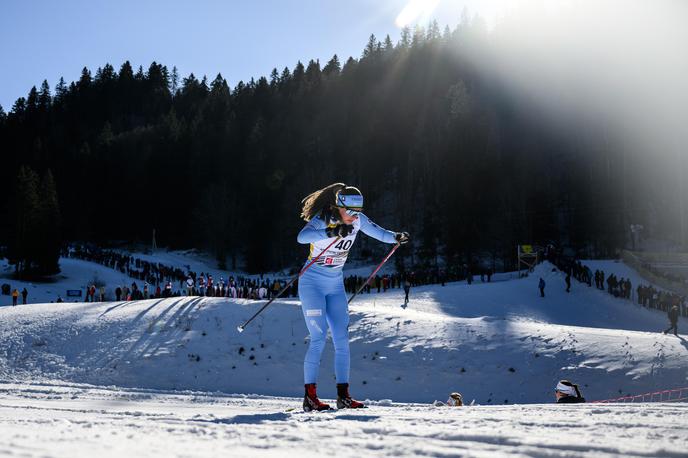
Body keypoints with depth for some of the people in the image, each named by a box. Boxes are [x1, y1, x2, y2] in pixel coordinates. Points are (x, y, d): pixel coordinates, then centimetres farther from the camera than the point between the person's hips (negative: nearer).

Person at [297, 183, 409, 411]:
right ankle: (310, 397, -8)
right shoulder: (322, 219, -21)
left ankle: (343, 396, 5)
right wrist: (332, 232, -55)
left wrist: (396, 237, -22)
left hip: (335, 285, 6)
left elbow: (378, 232, 0)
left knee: (342, 341, 1)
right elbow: (302, 237, -40)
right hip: (312, 283, -6)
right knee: (319, 339, -13)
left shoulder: (357, 220, -4)